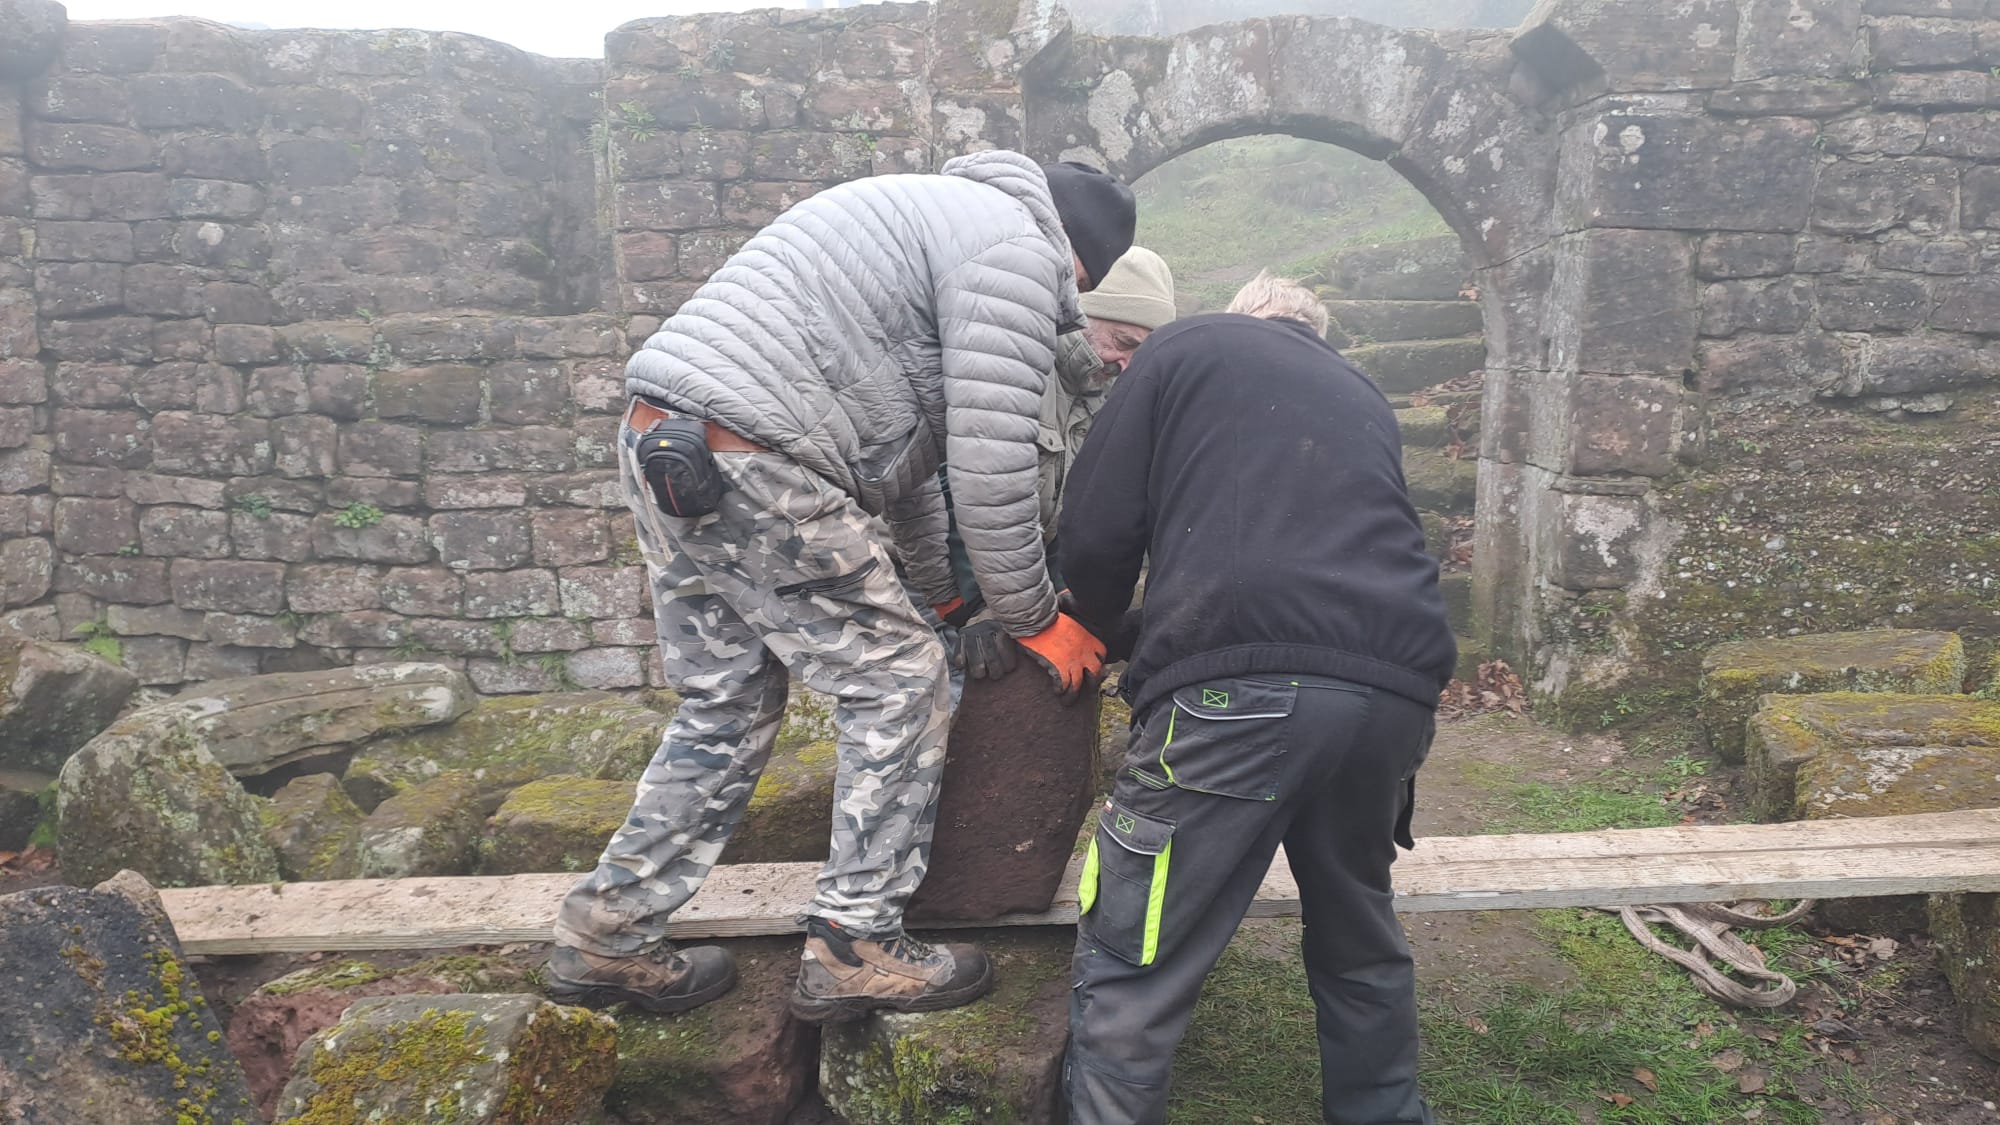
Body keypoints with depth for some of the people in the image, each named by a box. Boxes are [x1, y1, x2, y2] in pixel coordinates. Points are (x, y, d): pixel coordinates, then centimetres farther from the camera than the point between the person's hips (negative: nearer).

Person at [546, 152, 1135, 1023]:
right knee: (899, 682, 3)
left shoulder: (944, 215, 29)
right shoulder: (1017, 248, -3)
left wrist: (936, 596, 36)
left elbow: (904, 443, 32)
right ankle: (855, 949, 12)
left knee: (726, 707, 18)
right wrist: (1035, 620, 4)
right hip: (752, 467, -10)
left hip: (662, 449, 10)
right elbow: (991, 465, -10)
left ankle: (606, 938, 25)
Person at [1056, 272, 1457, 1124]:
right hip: (1395, 691, 6)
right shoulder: (1364, 398, 30)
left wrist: (1115, 636, 27)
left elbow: (1094, 533, 7)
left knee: (1130, 966, 3)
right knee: (1359, 941, 26)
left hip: (1242, 691, -6)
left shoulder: (1188, 347, 16)